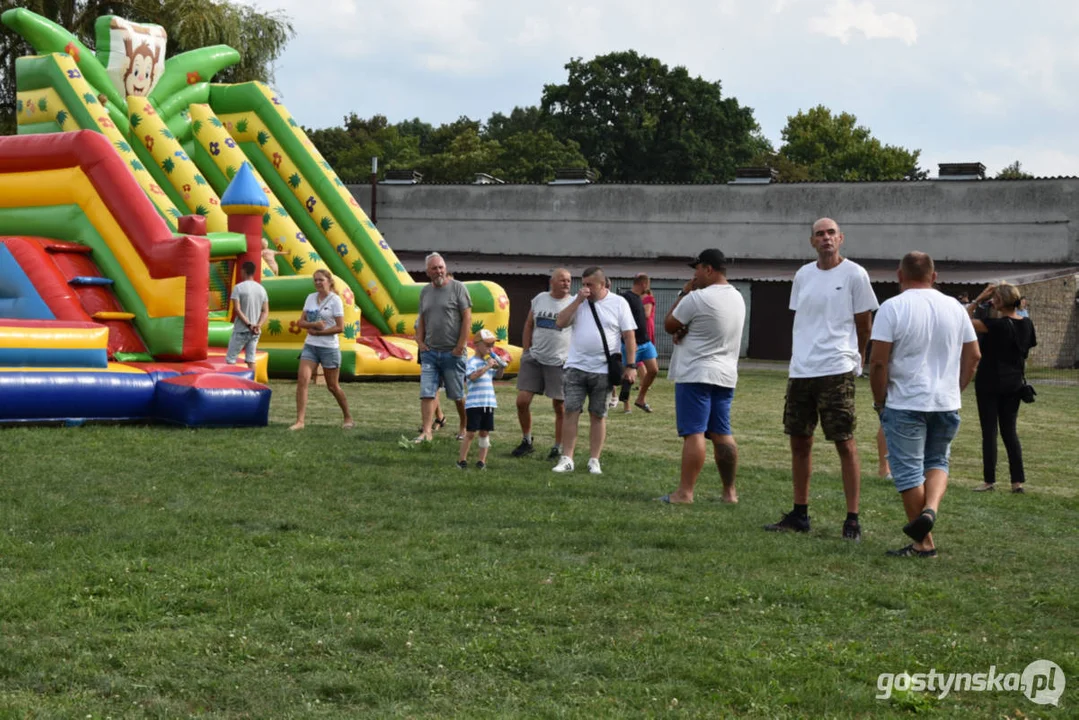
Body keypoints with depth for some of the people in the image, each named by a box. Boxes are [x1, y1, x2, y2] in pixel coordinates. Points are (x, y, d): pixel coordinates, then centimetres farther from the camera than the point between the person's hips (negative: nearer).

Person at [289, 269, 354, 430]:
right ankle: (300, 421, -13)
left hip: (329, 348, -4)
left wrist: (317, 332, -15)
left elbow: (340, 327, -13)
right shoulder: (310, 298, 7)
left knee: (332, 386, 6)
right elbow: (301, 322, 6)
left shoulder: (335, 300, -8)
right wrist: (313, 324, -14)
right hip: (310, 346, 4)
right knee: (302, 380, -13)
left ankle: (348, 417, 26)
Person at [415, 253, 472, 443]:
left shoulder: (457, 288, -4)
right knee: (427, 393, -5)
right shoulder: (425, 291, 12)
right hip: (430, 352, 4)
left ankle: (465, 428, 22)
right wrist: (420, 341, 5)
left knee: (458, 395, 5)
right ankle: (426, 432, -7)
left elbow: (467, 318, -7)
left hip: (452, 352, -4)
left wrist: (460, 346, -12)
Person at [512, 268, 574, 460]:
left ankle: (558, 447, 14)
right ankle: (526, 441, 19)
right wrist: (526, 351, 8)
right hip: (534, 358, 3)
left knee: (560, 406, 2)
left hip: (559, 362, -3)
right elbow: (528, 326, 14)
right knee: (522, 401, 1)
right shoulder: (539, 299, 6)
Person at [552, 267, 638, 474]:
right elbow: (561, 322, -5)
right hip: (575, 367, 2)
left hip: (603, 370, -2)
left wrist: (630, 366, -6)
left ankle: (594, 461, 12)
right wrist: (578, 300, -12)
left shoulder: (618, 303, -1)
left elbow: (629, 336, -1)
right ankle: (566, 459, 2)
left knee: (598, 416, 6)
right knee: (570, 412, -3)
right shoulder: (578, 300, 6)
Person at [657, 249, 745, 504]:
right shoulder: (737, 298, 12)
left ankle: (685, 492, -10)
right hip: (726, 375, 8)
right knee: (722, 434, 11)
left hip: (695, 375, -8)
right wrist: (685, 331, 2)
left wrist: (683, 294, 5)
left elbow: (669, 325, -3)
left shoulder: (697, 298, -15)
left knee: (693, 433, -9)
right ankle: (729, 491, 13)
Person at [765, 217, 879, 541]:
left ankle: (852, 519, -2)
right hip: (801, 369, 6)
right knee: (799, 441, 10)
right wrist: (801, 356, 14)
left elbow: (864, 325, 3)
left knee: (844, 442, -5)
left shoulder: (854, 274, -4)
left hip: (836, 371, -6)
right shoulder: (803, 275, 12)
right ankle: (799, 514, 20)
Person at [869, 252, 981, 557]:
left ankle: (923, 543, 5)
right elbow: (973, 355, 11)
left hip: (905, 404, -5)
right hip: (947, 403, 5)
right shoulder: (954, 307, 7)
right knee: (937, 461, 20)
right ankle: (931, 508, -7)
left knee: (909, 470, 3)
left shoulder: (892, 308, -9)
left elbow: (878, 361, -13)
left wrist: (879, 399, -1)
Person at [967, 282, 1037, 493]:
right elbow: (1030, 346, 14)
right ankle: (1018, 481, 6)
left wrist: (978, 300, -13)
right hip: (1013, 384, 6)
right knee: (1010, 432, 10)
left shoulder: (997, 325, -19)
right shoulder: (1027, 324, 1)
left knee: (989, 432, 1)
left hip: (990, 382, -6)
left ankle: (989, 480, 5)